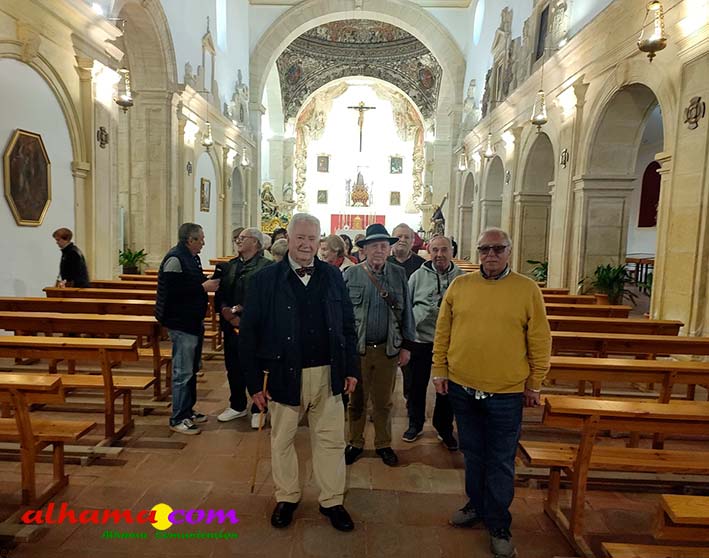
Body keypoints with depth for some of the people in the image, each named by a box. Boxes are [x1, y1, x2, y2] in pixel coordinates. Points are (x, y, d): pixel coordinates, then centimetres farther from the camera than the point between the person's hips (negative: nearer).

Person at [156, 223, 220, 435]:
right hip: (181, 324, -10)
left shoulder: (191, 257, 13)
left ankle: (188, 411, 30)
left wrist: (209, 283, 6)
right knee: (183, 372, -3)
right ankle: (178, 419, 9)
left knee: (191, 370, 18)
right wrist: (203, 287, -21)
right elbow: (173, 291, -26)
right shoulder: (175, 259, -17)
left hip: (194, 322, 10)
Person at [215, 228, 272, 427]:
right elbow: (219, 294, 9)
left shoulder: (267, 267, -9)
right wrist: (225, 310, -10)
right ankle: (237, 406, 35)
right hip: (231, 326, 6)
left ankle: (258, 409, 25)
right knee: (233, 369, 15)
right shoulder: (229, 266, 13)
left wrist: (241, 310, -19)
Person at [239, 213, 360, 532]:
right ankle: (286, 497, 38)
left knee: (331, 440, 12)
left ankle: (332, 501, 31)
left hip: (327, 374, 2)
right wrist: (254, 382, -8)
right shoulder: (266, 279, -6)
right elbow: (249, 334, -6)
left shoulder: (333, 277, 2)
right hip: (284, 374, -1)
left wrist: (352, 368, 4)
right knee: (282, 440, 16)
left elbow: (347, 326, 7)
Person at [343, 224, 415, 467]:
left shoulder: (399, 274, 3)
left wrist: (405, 345, 4)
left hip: (388, 349, 1)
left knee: (384, 401, 14)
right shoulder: (351, 274, -3)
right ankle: (355, 443, 31)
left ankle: (383, 444, 32)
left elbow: (406, 312, 6)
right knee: (356, 400, 12)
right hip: (357, 348, -1)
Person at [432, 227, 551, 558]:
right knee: (473, 453, 20)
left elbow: (540, 341, -2)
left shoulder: (527, 289, -5)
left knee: (501, 462, 10)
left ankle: (499, 526, 28)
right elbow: (442, 332, 5)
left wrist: (534, 384, 0)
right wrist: (440, 370, 3)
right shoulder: (459, 286, 1)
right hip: (462, 388, 3)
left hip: (506, 393, -2)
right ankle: (477, 506, 41)